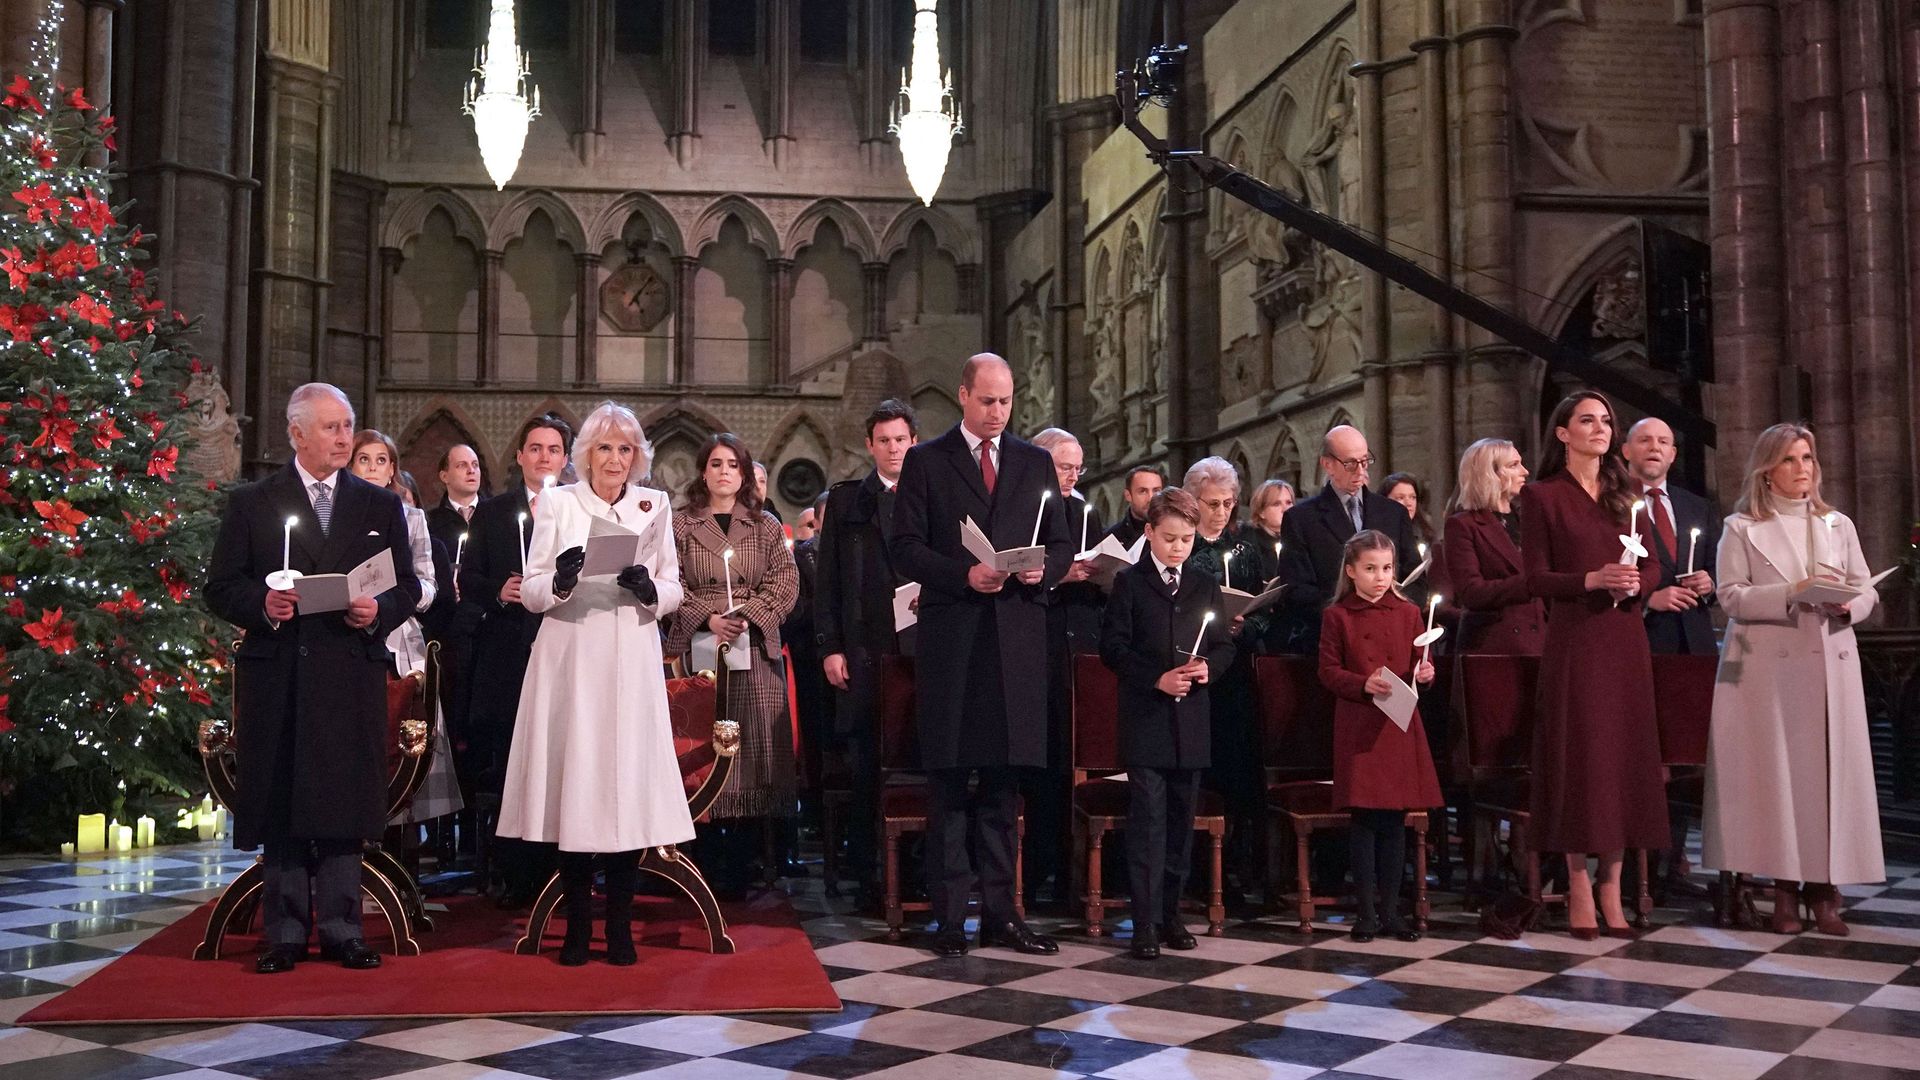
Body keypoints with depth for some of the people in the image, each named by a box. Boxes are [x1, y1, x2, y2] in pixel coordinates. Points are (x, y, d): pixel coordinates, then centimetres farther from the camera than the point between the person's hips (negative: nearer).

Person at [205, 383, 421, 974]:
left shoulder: (381, 505, 13)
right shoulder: (251, 503, 8)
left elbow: (407, 586, 11)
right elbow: (220, 587, 5)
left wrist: (379, 611, -9)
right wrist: (261, 603, -15)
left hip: (352, 675, 1)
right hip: (276, 676, -1)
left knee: (345, 803, 2)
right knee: (279, 803, 3)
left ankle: (340, 928, 11)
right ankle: (286, 932, 13)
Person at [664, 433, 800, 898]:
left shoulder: (766, 527, 12)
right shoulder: (681, 526, 10)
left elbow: (785, 582, 4)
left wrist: (748, 614, -12)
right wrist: (706, 618, -13)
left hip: (754, 652, 1)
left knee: (752, 749, -3)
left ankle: (740, 869, 2)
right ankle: (709, 871, 4)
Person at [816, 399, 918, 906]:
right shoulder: (845, 500, 9)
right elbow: (827, 580, 7)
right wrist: (829, 648, -1)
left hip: (922, 649, 0)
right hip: (863, 650, 0)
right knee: (865, 769, 2)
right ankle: (865, 878, 9)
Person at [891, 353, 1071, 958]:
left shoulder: (1036, 463, 15)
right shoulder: (926, 461, 5)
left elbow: (1062, 544, 14)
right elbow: (905, 547, -1)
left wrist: (1044, 568, -8)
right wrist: (963, 575, -15)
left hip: (1018, 638, 3)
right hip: (951, 637, -3)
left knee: (1004, 779, 7)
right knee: (948, 782, 1)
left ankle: (1000, 912, 13)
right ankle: (949, 915, 7)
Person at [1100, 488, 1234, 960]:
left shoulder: (1205, 586, 12)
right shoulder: (1129, 584, 0)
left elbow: (1225, 645, 13)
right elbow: (1112, 647, -6)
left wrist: (1208, 666, -9)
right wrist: (1157, 679, -16)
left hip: (1191, 722, 4)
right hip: (1145, 719, -4)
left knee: (1181, 819, 10)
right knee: (1147, 819, -5)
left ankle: (1171, 913, 21)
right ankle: (1146, 924, -1)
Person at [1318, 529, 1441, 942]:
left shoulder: (1408, 612, 9)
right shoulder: (1336, 616, 0)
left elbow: (1420, 663, 13)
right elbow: (1328, 671, -1)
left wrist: (1425, 673, -9)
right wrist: (1363, 684, -17)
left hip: (1400, 726, 3)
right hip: (1357, 726, -3)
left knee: (1394, 819, 6)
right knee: (1363, 818, 0)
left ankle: (1390, 910, 15)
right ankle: (1367, 911, 9)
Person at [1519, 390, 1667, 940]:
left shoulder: (1626, 494, 14)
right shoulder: (1542, 496, 0)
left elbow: (1652, 568, 13)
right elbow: (1536, 578, -5)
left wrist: (1635, 584, -9)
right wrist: (1594, 579, -19)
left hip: (1625, 640, 5)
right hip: (1574, 640, -4)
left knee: (1625, 755, 3)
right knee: (1578, 756, -3)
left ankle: (1612, 889, 10)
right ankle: (1579, 889, 4)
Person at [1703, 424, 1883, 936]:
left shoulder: (1838, 525, 14)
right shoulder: (1743, 528, 4)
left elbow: (1867, 591, 12)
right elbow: (1731, 596, -5)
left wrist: (1847, 604, -10)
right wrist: (1792, 594, -17)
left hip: (1831, 663, 3)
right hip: (1768, 667, -3)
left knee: (1832, 772, -1)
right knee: (1777, 772, -3)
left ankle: (1824, 889, 5)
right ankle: (1785, 889, 4)